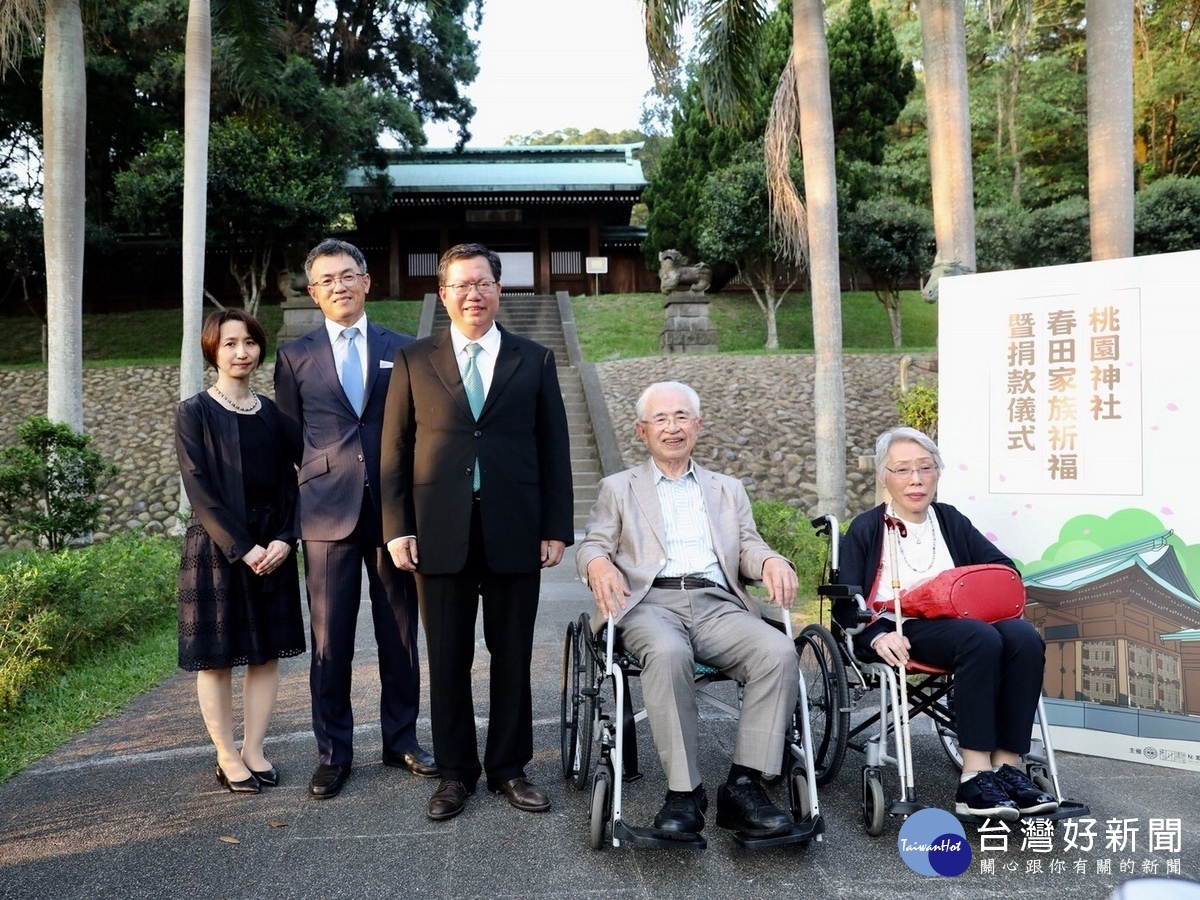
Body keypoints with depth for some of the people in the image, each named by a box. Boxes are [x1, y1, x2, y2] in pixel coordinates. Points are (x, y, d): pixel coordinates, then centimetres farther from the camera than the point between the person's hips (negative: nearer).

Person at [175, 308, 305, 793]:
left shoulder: (271, 412, 9)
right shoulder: (194, 412, -4)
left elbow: (287, 483, 7)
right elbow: (200, 490, -11)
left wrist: (284, 539, -8)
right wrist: (242, 548, -16)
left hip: (272, 547, 4)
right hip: (215, 548, -4)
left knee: (267, 652, 7)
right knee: (216, 655, 3)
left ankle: (253, 750, 19)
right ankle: (227, 757, 16)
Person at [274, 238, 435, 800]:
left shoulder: (402, 350, 7)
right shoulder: (295, 357, 7)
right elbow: (291, 437, 13)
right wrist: (327, 474, 11)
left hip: (394, 509, 1)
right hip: (328, 512, 0)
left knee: (400, 633, 9)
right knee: (330, 638, 3)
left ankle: (401, 741, 23)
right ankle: (333, 751, 17)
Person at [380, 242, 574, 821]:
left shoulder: (534, 360, 8)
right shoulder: (414, 361, 7)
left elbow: (554, 449, 6)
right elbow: (395, 450, 5)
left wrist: (556, 529, 1)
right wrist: (397, 528, -2)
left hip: (515, 532, 0)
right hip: (440, 533, 0)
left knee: (512, 657, 8)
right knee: (448, 660, 7)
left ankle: (509, 768, 23)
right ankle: (455, 773, 21)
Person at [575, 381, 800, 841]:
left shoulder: (728, 490, 27)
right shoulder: (618, 488, 21)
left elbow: (748, 545, 15)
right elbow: (592, 546, 11)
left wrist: (771, 561, -9)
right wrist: (599, 565, -14)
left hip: (717, 604, 3)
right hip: (651, 603, -2)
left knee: (779, 651, -27)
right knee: (669, 653, -37)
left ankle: (743, 785, -22)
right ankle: (683, 791, -26)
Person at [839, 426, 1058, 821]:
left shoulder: (951, 521, 21)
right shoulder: (866, 529, 10)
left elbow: (1005, 569, 13)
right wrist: (877, 636, -20)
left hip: (960, 623, 5)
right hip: (901, 632, -4)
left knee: (1024, 637, -27)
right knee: (981, 638, -33)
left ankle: (1007, 766, -27)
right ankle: (975, 778, -34)